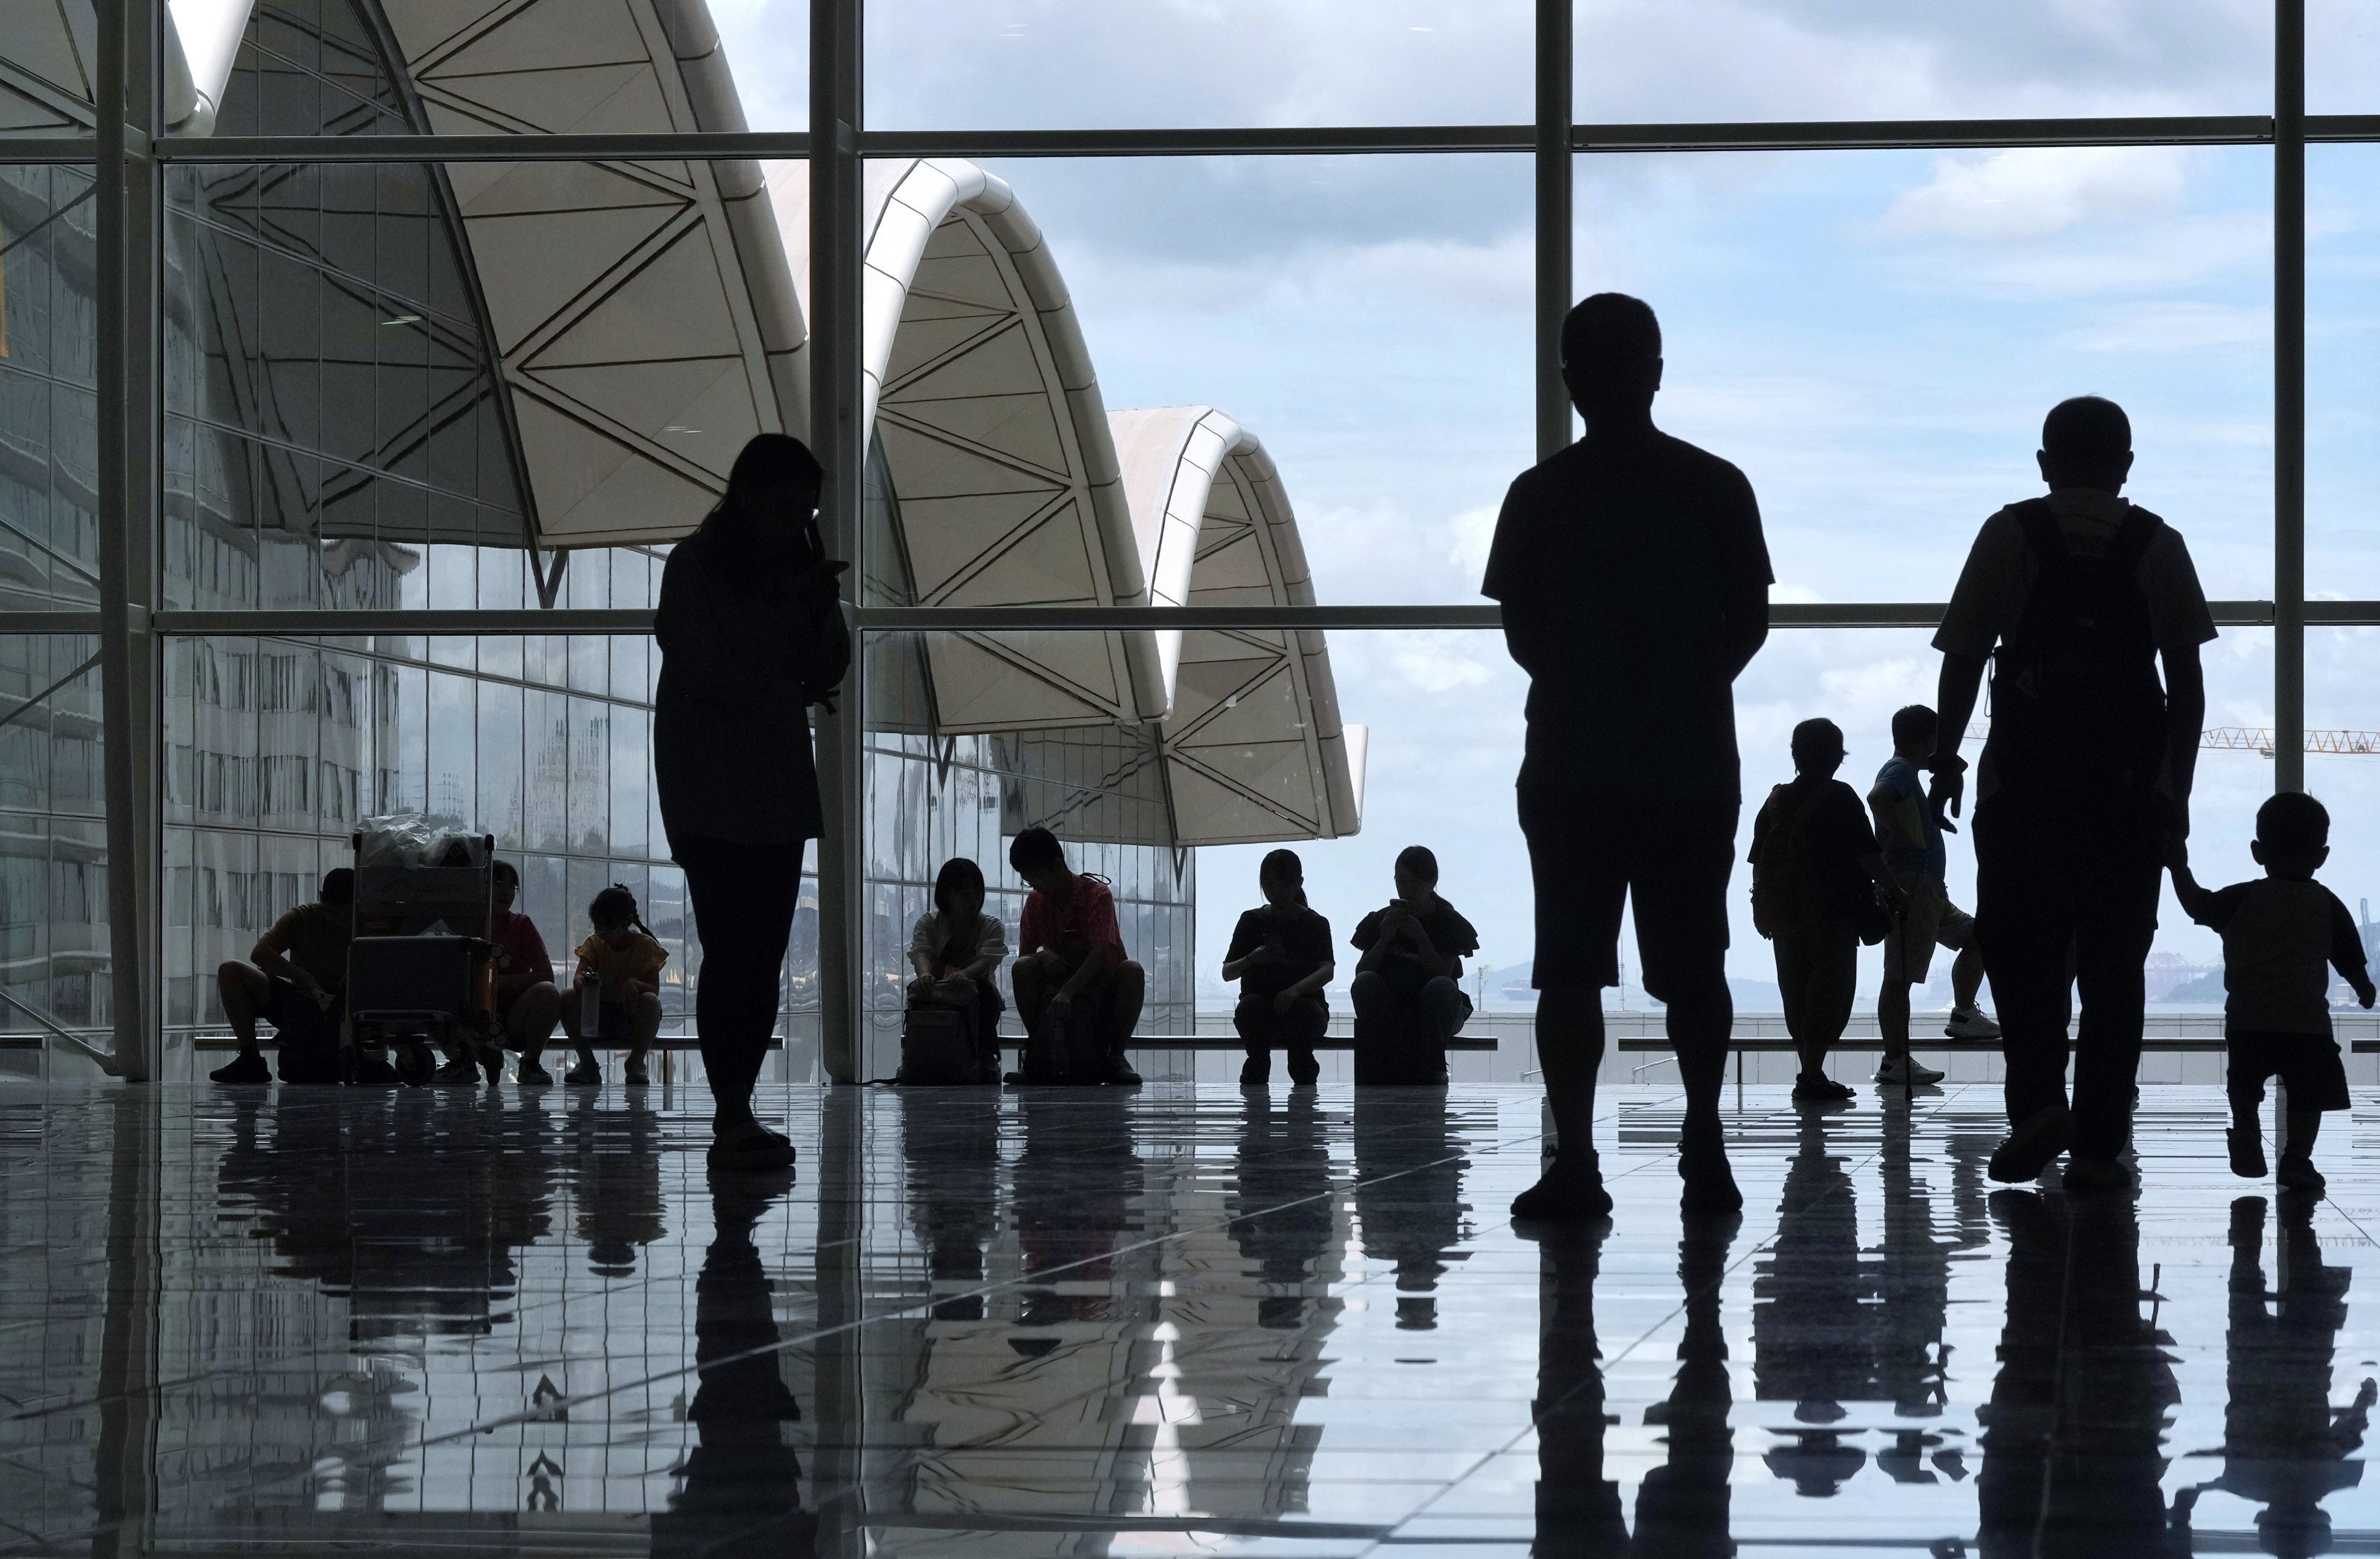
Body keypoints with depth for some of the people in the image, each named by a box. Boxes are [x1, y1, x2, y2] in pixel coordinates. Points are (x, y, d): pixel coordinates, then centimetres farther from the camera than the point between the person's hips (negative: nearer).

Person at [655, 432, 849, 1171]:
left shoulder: (796, 568, 12)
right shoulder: (694, 568, -5)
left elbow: (826, 672, 12)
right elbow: (700, 667, -13)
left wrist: (823, 613, -5)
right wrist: (781, 688, -5)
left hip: (779, 787, 6)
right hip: (711, 790, -6)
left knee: (763, 955, 1)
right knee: (732, 950, -13)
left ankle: (738, 1113, 4)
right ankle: (732, 1119, -15)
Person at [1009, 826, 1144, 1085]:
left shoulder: (1097, 894, -14)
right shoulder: (1036, 901, 2)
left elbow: (1101, 952, -29)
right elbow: (1025, 953, 5)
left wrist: (1066, 993, -44)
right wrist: (1044, 955, -23)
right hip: (1060, 981, 3)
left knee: (1132, 971, -35)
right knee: (1023, 968, -26)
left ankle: (1115, 1056, -23)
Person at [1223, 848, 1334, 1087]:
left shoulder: (1315, 924, 9)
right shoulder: (1252, 921, 13)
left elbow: (1328, 970, -8)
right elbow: (1227, 973, 6)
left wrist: (1296, 990, -29)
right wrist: (1251, 960, -18)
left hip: (1303, 1000, -1)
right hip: (1261, 1011, 1)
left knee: (1304, 1009, -37)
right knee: (1251, 1005, -35)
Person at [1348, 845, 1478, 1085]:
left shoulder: (1449, 922, -1)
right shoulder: (1380, 921, 6)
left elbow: (1441, 974, -14)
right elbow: (1360, 971, -4)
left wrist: (1420, 937, -24)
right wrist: (1384, 940, -18)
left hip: (1431, 1014, -2)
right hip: (1389, 1014, 2)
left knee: (1441, 987, -35)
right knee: (1365, 982, -28)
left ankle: (1433, 1069, -22)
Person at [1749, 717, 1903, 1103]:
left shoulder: (1776, 801, 8)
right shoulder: (1839, 798, -8)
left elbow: (1758, 859, 12)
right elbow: (1864, 853, -11)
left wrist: (1760, 906, 22)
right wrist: (1891, 889, 0)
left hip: (1782, 910, 6)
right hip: (1834, 911, -6)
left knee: (1797, 991, 12)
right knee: (1831, 987, -4)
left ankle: (1810, 1072, 16)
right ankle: (1813, 1076, -10)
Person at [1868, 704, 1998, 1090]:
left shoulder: (1905, 771, 20)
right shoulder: (1900, 771, -11)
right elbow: (1877, 798, -35)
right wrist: (1903, 836, -24)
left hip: (1927, 889, 11)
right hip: (1910, 884, -11)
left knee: (1976, 937, 21)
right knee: (1900, 976, -9)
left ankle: (1964, 1015, 25)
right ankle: (1895, 1062, -9)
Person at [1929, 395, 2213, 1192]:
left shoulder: (2010, 534, 4)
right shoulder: (2157, 544, 8)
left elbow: (1964, 655, -1)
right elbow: (2187, 679, 5)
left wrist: (1947, 757, 6)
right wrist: (2178, 787, 10)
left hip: (2024, 776, -1)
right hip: (2132, 785, 1)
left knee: (2018, 945, 9)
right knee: (2114, 959, 5)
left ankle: (2038, 1100, -10)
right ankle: (2098, 1142, 1)